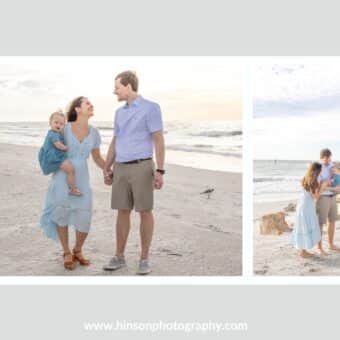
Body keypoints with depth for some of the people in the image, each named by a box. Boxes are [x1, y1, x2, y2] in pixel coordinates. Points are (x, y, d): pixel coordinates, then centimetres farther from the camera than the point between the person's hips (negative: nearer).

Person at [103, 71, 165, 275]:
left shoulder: (151, 108, -7)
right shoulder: (120, 113, 14)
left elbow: (159, 141, -11)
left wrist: (160, 172, -17)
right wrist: (107, 169, 17)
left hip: (142, 168, -6)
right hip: (121, 169, 6)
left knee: (145, 212, -2)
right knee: (123, 212, 6)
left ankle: (144, 259, 7)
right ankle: (119, 257, 14)